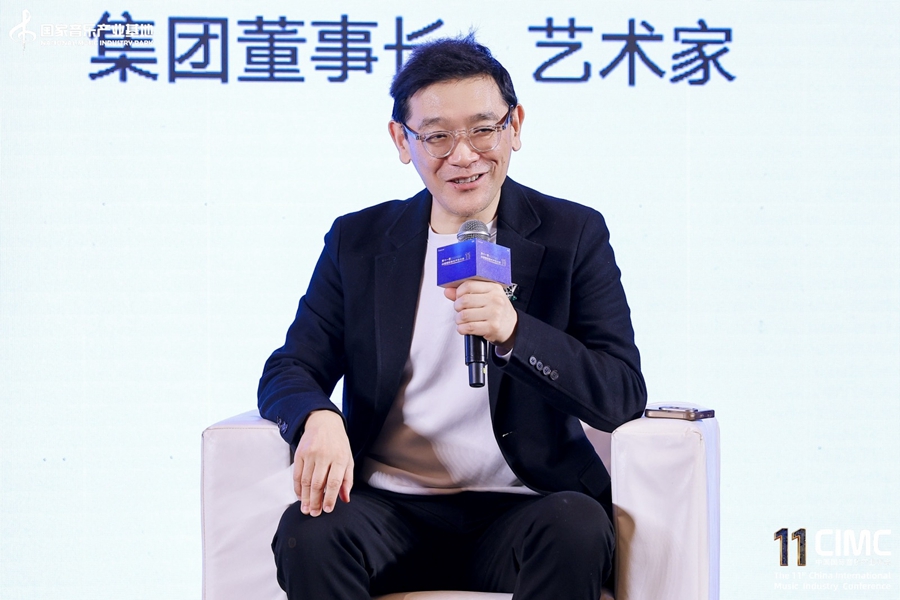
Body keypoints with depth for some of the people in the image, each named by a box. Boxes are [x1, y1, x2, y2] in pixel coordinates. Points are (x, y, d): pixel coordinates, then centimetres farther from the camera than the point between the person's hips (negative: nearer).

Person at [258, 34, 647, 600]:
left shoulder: (573, 235, 4)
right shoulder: (358, 241, 10)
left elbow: (623, 395, -3)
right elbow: (290, 369, 9)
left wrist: (515, 333, -22)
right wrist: (317, 419, -17)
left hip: (518, 509, -1)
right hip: (391, 509, 1)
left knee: (579, 529, -33)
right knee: (308, 533, -29)